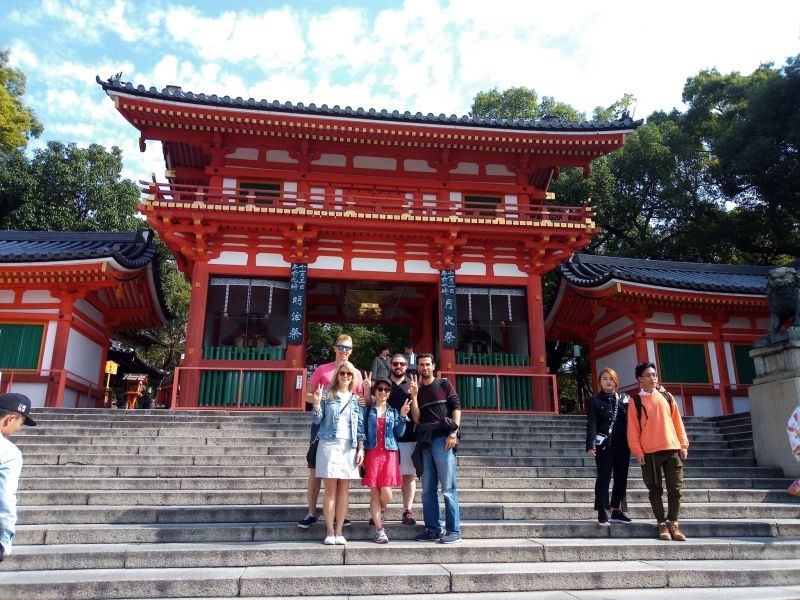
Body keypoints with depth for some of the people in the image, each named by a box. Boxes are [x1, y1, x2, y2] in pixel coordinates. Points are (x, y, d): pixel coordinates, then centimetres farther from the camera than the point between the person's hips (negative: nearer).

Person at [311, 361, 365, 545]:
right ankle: (329, 532, 2)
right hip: (329, 444, -2)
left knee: (344, 488, 3)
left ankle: (339, 531, 8)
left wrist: (361, 449, 1)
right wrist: (316, 403, -17)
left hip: (350, 446, 2)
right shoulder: (327, 395, 5)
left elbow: (361, 426, 9)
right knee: (330, 488, -2)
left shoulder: (356, 399, 11)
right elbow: (318, 420, 1)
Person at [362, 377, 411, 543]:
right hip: (372, 454, -1)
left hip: (389, 454, 1)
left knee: (386, 493, -8)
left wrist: (403, 416, -6)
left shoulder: (394, 411, 12)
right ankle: (379, 530, 5)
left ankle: (379, 511, 25)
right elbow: (362, 432, 3)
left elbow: (399, 433, 5)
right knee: (374, 492, -2)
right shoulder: (368, 410, 7)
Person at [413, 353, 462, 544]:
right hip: (424, 441, 5)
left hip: (443, 439, -5)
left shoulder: (444, 385, 8)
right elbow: (416, 418, 7)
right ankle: (433, 529, 14)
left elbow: (456, 408, 0)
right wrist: (413, 396, -4)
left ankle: (453, 530, 0)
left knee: (448, 488, -5)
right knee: (428, 489, 7)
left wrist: (453, 432, -12)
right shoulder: (418, 391, 18)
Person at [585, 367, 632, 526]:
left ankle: (616, 510, 18)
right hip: (604, 445, -4)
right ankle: (602, 513, 0)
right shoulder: (595, 400, 2)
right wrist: (590, 445, -17)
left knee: (621, 478, 7)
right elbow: (592, 423, -6)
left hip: (622, 445, 4)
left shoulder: (624, 398, 11)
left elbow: (630, 420, 9)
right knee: (603, 478, -2)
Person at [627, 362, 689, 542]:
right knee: (655, 490, 2)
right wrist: (638, 451, -7)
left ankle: (673, 523, 14)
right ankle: (662, 524, 11)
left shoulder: (667, 396, 12)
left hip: (672, 449, 3)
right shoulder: (636, 401, 3)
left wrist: (683, 444, 5)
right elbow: (632, 428, 0)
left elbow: (677, 421, 12)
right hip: (650, 452, -2)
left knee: (675, 489, 3)